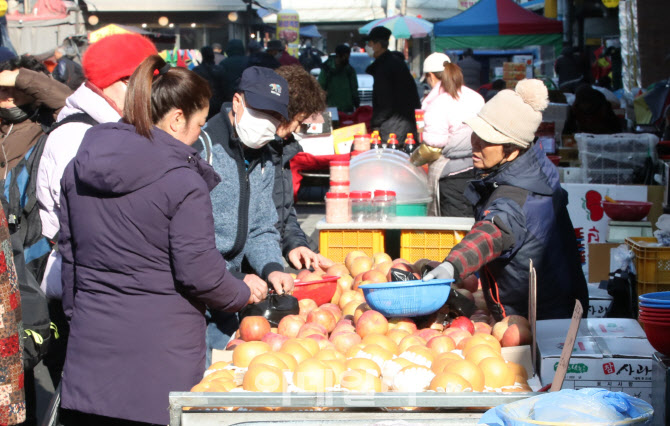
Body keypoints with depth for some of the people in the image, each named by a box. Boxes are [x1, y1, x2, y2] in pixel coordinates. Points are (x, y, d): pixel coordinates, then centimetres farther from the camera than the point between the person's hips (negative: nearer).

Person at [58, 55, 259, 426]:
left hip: (90, 339, 6)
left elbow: (68, 250, 14)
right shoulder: (182, 181, -14)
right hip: (161, 347, -6)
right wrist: (244, 293, 6)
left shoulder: (77, 168, 6)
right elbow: (199, 272, -13)